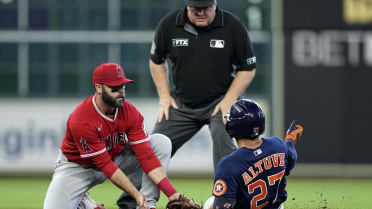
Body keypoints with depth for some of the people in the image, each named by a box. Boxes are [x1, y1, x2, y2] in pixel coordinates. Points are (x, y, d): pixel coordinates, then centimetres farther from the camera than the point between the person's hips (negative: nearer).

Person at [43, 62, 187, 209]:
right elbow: (105, 165, -29)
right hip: (79, 167, -4)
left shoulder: (131, 113, -17)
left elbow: (146, 155, -19)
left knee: (161, 142, -16)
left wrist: (171, 193, -29)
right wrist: (136, 194, -33)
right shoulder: (80, 121, -32)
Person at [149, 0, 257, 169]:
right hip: (182, 103, 3)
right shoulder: (169, 24, -6)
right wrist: (164, 97, 2)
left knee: (222, 140, -29)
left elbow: (248, 69, -3)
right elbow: (157, 61, 11)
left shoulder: (233, 26, -12)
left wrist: (228, 101, -13)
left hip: (221, 100, -3)